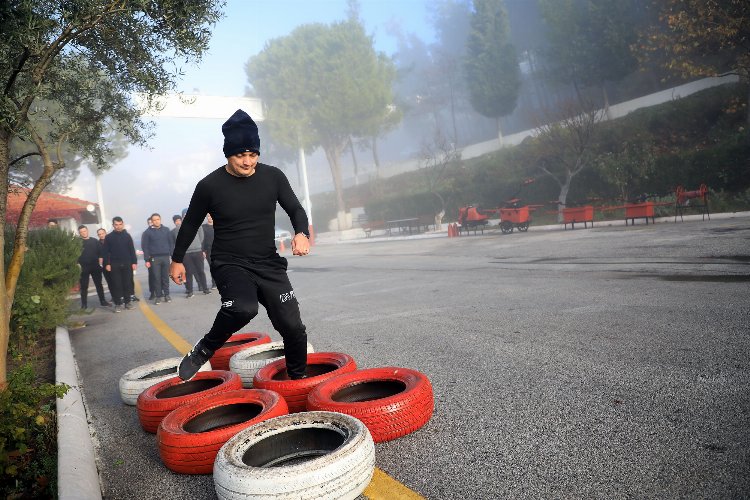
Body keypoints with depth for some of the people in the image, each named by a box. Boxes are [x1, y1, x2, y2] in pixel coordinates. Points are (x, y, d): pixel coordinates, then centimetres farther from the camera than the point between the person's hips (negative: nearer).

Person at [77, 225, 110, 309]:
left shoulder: (94, 241, 10)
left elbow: (100, 252, 9)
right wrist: (78, 264, -14)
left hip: (95, 266, 3)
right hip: (83, 267, -3)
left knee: (99, 285, 9)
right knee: (84, 286, 1)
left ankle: (103, 301, 16)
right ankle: (84, 304, 7)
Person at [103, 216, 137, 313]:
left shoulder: (127, 236, 7)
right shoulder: (108, 237, 4)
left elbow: (132, 250, 6)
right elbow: (106, 252, 2)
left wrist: (134, 262, -1)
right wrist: (107, 264, -7)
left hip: (127, 264, 1)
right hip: (115, 264, -1)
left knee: (128, 283, 3)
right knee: (117, 284, 0)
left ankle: (128, 301, 12)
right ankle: (118, 304, 3)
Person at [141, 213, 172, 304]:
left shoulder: (166, 230, 7)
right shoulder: (147, 232, 1)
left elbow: (170, 242, 10)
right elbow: (144, 246, -1)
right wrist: (147, 260, -6)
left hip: (166, 257, 2)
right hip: (154, 258, -2)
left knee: (166, 277, 5)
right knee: (157, 278, -1)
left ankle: (166, 295, 14)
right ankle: (158, 296, 6)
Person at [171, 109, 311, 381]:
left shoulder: (273, 177, -2)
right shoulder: (210, 185, -8)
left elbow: (295, 209, 8)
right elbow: (191, 223, 7)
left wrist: (302, 233, -13)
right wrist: (177, 259, 16)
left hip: (268, 264, 3)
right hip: (229, 264, -3)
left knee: (292, 326, -2)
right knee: (243, 308, -34)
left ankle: (298, 379, 23)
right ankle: (205, 349, -5)